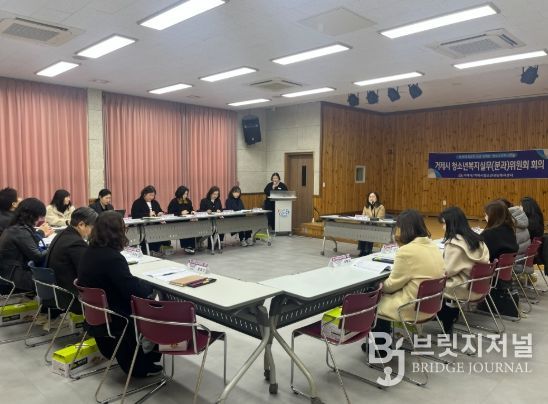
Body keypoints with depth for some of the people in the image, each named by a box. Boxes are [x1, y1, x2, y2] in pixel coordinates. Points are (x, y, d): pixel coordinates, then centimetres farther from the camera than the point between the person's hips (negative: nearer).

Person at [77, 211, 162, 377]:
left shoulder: (89, 252, 0)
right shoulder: (112, 258, -28)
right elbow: (134, 290, -25)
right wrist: (149, 287, -7)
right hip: (112, 320, -8)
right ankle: (142, 366, 23)